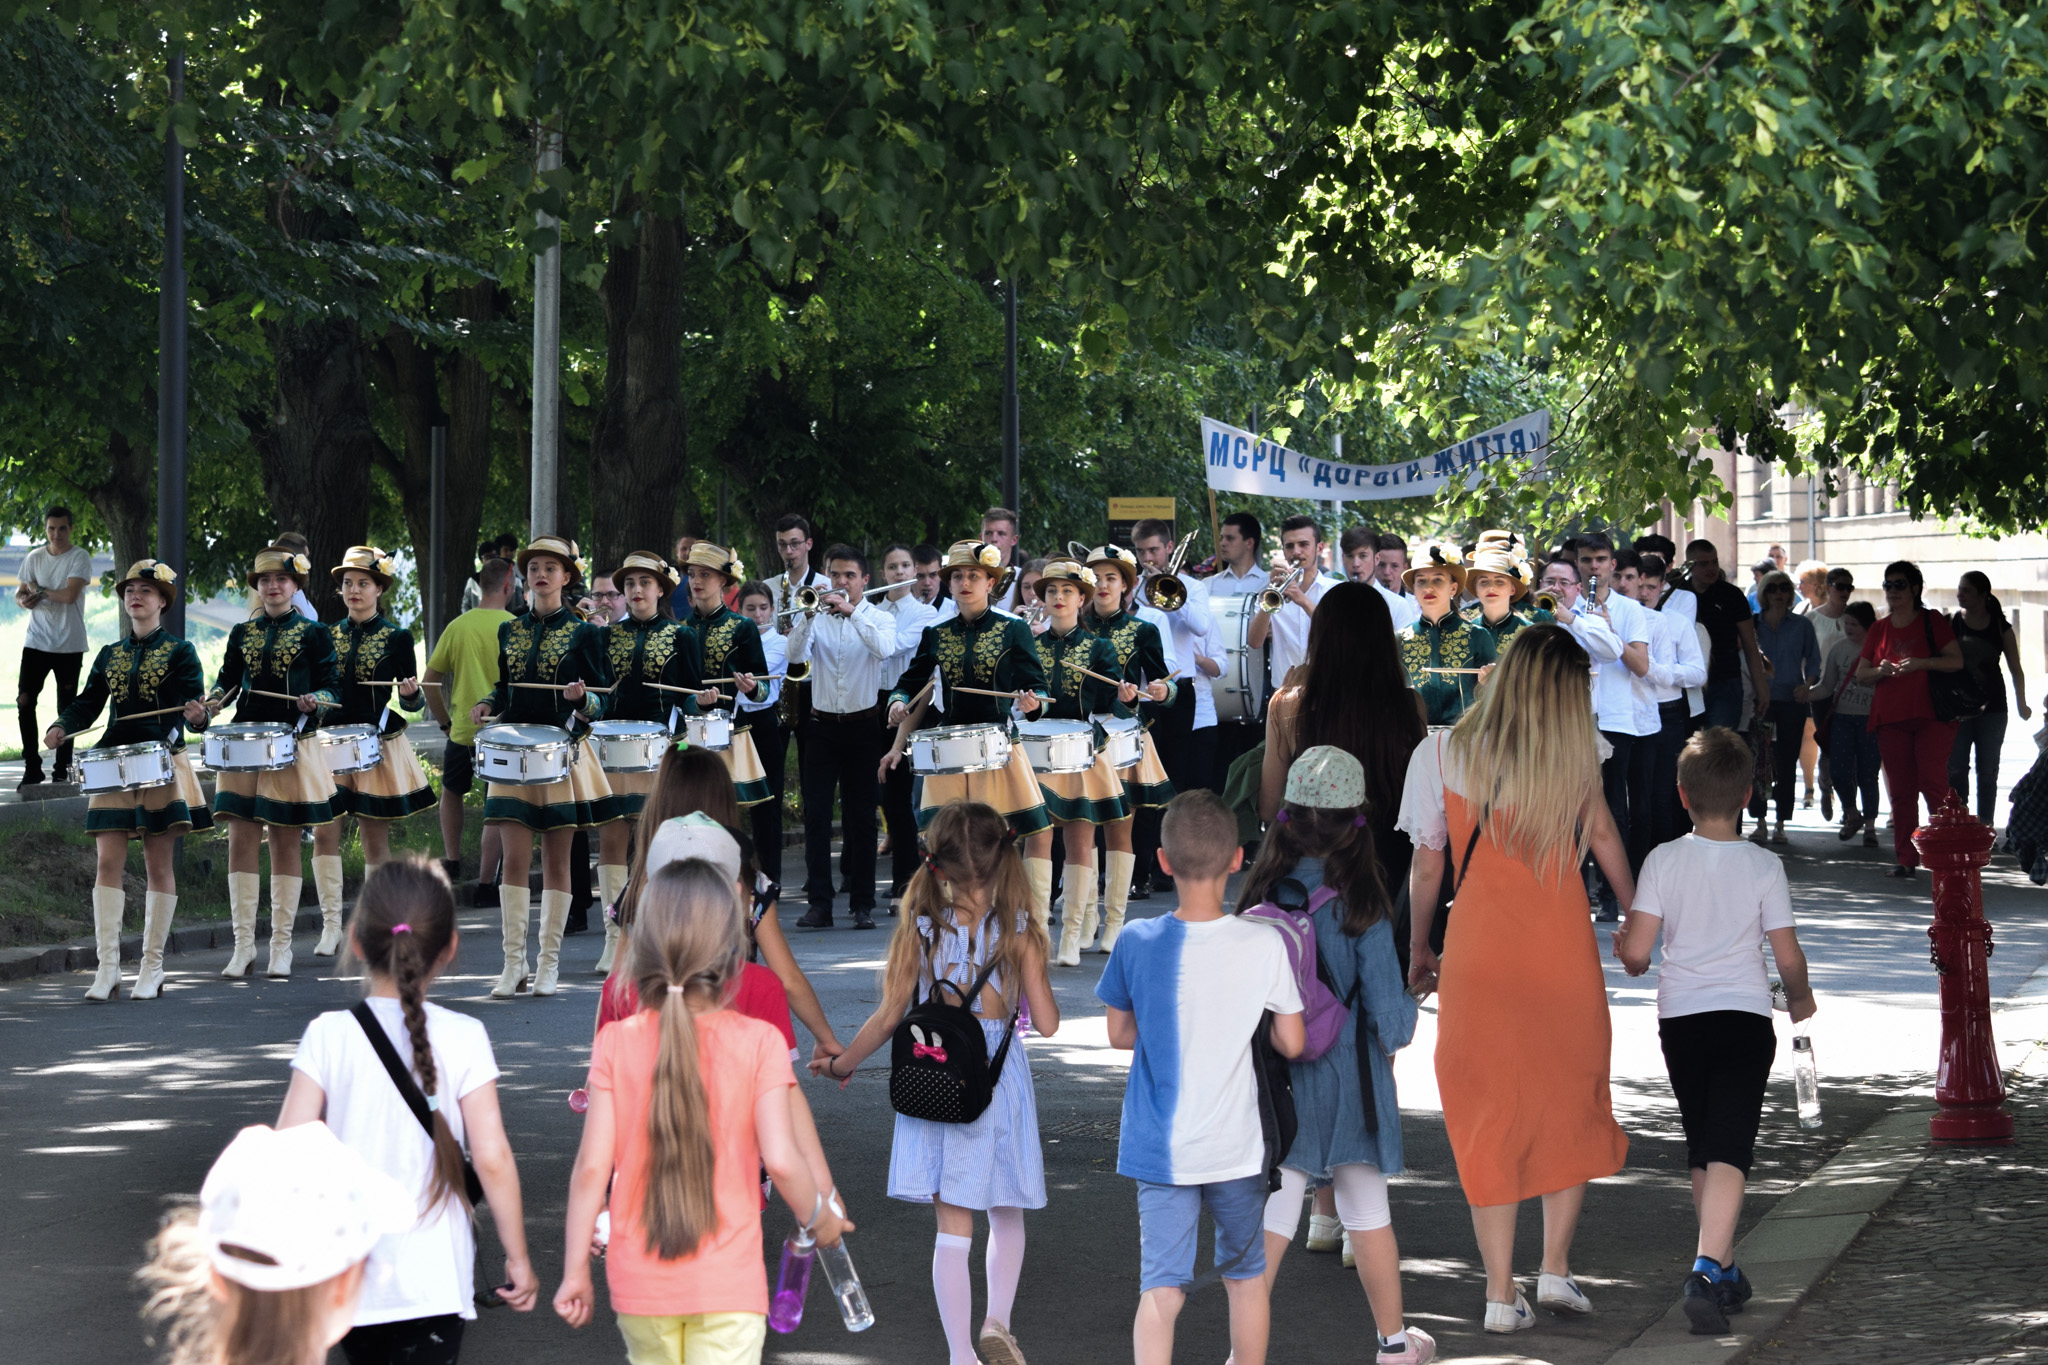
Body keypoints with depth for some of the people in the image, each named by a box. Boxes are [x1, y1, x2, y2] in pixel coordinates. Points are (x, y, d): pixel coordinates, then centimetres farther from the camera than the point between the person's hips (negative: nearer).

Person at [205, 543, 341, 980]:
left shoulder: (313, 633, 3)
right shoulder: (242, 633, 11)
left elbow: (331, 689, 1)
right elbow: (227, 678, 15)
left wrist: (314, 701, -20)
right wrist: (214, 701, -7)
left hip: (293, 746, -3)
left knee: (286, 842, 2)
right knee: (241, 841, -2)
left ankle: (282, 945, 8)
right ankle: (243, 943, 3)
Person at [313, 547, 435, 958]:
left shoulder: (397, 638, 1)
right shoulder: (327, 636, 9)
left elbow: (411, 704, 2)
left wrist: (411, 693, -19)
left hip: (379, 748, -2)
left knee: (376, 838, 2)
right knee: (324, 832, -9)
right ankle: (331, 925, -7)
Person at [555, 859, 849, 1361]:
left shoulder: (616, 1043, -4)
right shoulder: (757, 1043, -9)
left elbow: (592, 1167, -5)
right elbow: (781, 1159, -14)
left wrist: (575, 1271, 4)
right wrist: (818, 1216, 6)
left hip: (639, 1283, 3)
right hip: (728, 1283, -3)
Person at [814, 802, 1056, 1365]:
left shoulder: (919, 930, -6)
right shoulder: (1019, 932, -8)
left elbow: (887, 1019, -5)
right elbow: (1046, 1024, -8)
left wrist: (841, 1064, 11)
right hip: (1000, 1085, -1)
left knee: (952, 1227, 5)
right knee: (1007, 1216, 20)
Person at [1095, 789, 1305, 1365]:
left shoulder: (1137, 944, -9)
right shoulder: (1264, 945, -12)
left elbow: (1119, 1033, 4)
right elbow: (1292, 1042, -4)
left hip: (1158, 1147, 0)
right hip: (1237, 1145, 0)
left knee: (1160, 1286, -3)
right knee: (1245, 1273, 21)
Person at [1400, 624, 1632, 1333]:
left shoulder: (1441, 754, -3)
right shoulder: (1575, 754, -1)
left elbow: (1427, 865, 1)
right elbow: (1603, 836, 10)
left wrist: (1419, 948, 14)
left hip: (1477, 949, 0)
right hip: (1562, 952, 0)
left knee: (1489, 1112, 5)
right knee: (1571, 1099, 16)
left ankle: (1501, 1293, 4)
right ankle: (1556, 1268, 13)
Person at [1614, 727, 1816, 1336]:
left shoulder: (1664, 860, -3)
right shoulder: (1764, 867, -4)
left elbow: (1635, 951, -6)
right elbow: (1788, 957, -2)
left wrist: (1625, 952, 18)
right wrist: (1801, 999, 19)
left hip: (1679, 1017, 2)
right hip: (1745, 1013, -2)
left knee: (1702, 1147, 17)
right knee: (1729, 1148, -8)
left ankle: (1725, 1270, 27)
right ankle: (1707, 1268, -26)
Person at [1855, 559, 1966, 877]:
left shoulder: (1932, 621, 3)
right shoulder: (1880, 629, 14)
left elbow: (1957, 661, -4)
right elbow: (1860, 673, 14)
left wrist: (1920, 663, -17)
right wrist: (1881, 671, -8)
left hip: (1932, 715, -4)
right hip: (1891, 718, 4)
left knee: (1933, 782, -13)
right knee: (1900, 790, 1)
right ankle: (1906, 859, 5)